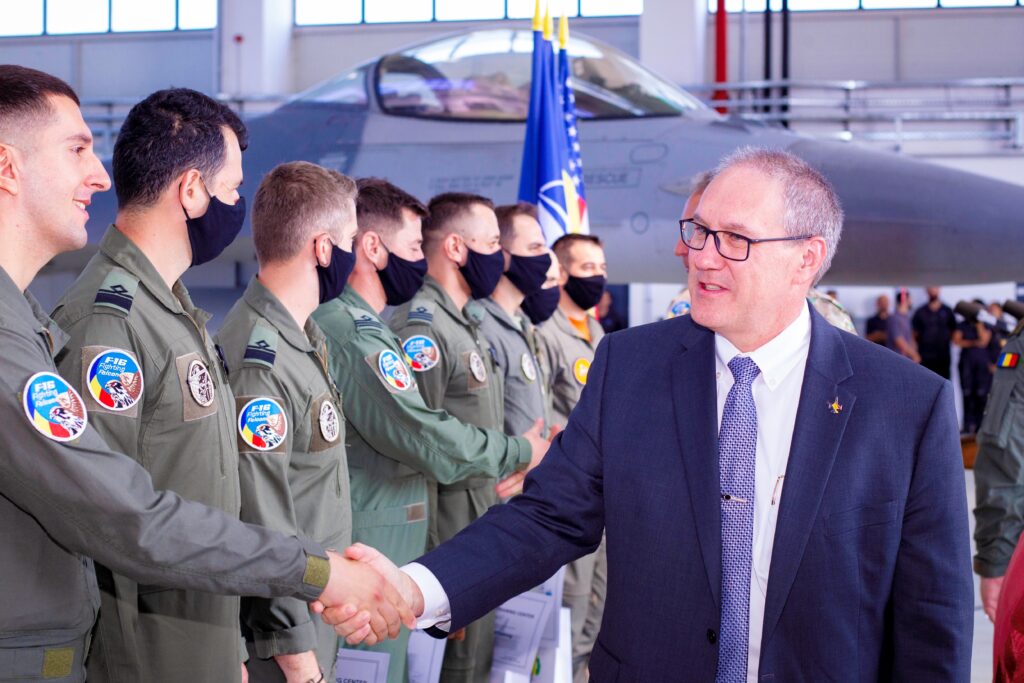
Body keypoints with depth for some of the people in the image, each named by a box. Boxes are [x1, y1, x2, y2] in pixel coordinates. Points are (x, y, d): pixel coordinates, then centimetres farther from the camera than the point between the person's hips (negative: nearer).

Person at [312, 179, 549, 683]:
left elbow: (402, 432, 19)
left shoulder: (364, 325, 14)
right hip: (366, 560, -10)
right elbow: (428, 441, -19)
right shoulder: (350, 331, -19)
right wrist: (519, 451, -4)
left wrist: (490, 467, 9)